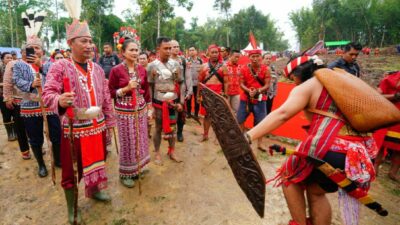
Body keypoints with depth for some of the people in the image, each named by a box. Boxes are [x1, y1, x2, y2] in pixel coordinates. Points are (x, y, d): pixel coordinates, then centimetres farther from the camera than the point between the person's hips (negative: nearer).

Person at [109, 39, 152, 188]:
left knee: (140, 140, 13)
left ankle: (137, 168, 33)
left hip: (140, 110, 5)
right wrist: (126, 88, -20)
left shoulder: (142, 69, 4)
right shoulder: (116, 70, -10)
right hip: (124, 112, -5)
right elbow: (110, 93, -6)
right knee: (127, 142, 3)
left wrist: (149, 109, 10)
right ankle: (125, 173, 22)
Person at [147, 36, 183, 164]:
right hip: (159, 102, -2)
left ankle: (171, 151, 29)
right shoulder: (152, 66, -6)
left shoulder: (175, 64, 2)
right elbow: (149, 87, -2)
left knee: (172, 127, 13)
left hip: (173, 102, 3)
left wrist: (180, 102, 2)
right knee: (159, 128, 10)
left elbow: (180, 84, 7)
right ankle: (157, 154, 24)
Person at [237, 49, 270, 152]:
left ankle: (260, 144, 22)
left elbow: (267, 85, -7)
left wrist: (257, 91, -23)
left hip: (260, 99, 0)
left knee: (260, 122, 6)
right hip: (245, 98, 1)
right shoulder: (244, 69, -4)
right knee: (240, 120, 6)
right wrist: (248, 90, -22)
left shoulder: (265, 69, -5)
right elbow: (241, 84, -3)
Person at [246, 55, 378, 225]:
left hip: (329, 148, -8)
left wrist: (248, 137, -23)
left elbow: (281, 114, -17)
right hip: (358, 153, 8)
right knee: (316, 192, 25)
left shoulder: (306, 86, -1)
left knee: (289, 177, 17)